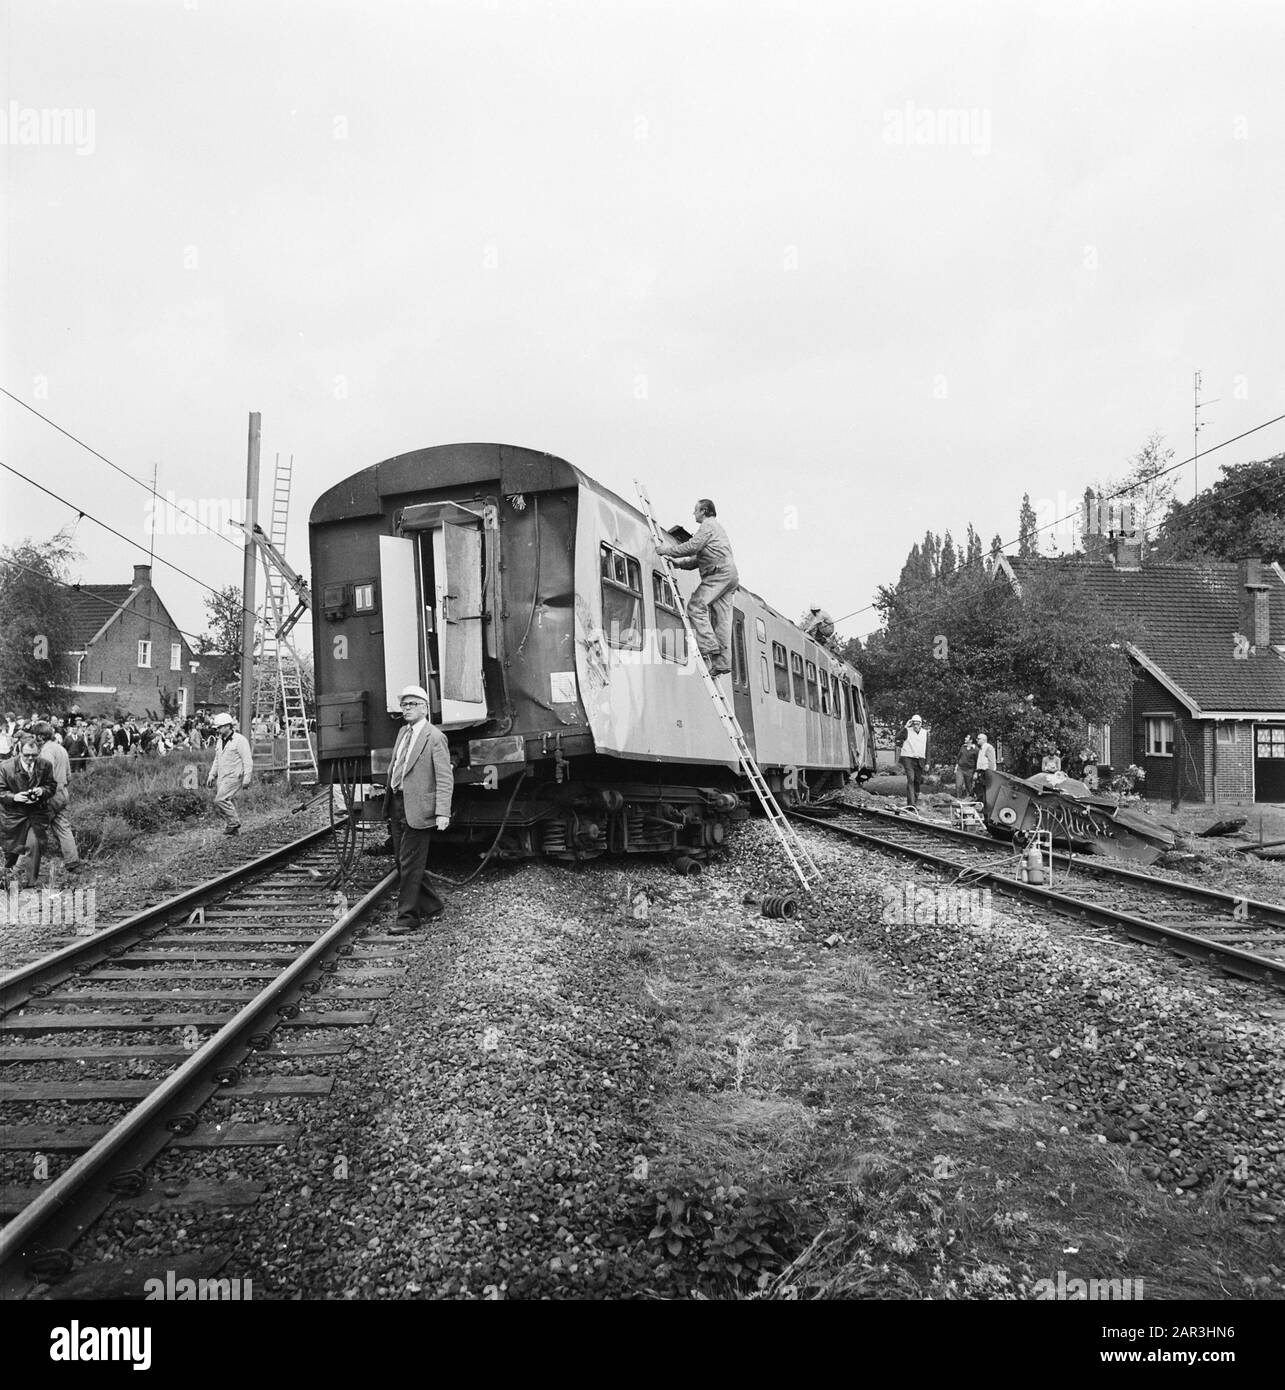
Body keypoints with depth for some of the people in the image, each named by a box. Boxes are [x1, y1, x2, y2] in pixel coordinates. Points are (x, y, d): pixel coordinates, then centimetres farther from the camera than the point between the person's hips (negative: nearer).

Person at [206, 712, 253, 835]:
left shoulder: (240, 740, -11)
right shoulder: (220, 741, 15)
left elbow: (248, 760, -14)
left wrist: (246, 779, -18)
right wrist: (211, 775, 18)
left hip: (234, 777, -9)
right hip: (222, 778, 9)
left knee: (220, 799, -20)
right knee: (218, 805, 4)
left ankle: (234, 823, -7)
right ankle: (235, 830, 13)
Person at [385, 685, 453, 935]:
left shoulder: (434, 737, -10)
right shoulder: (403, 732, 15)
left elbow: (445, 778, -15)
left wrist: (442, 812, -22)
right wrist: (389, 802, 13)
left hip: (417, 809, -8)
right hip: (397, 805, 8)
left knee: (410, 864, -4)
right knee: (403, 862, 14)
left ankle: (407, 918, 5)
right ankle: (432, 906, 28)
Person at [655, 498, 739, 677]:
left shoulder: (708, 525, 2)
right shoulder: (715, 527, 33)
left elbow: (692, 546, -12)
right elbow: (697, 560, 29)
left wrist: (667, 550, -3)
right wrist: (677, 563, 19)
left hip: (720, 573, -10)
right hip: (730, 575, 10)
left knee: (696, 606, -14)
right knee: (722, 618, 1)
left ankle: (709, 647, -22)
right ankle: (722, 662, -6)